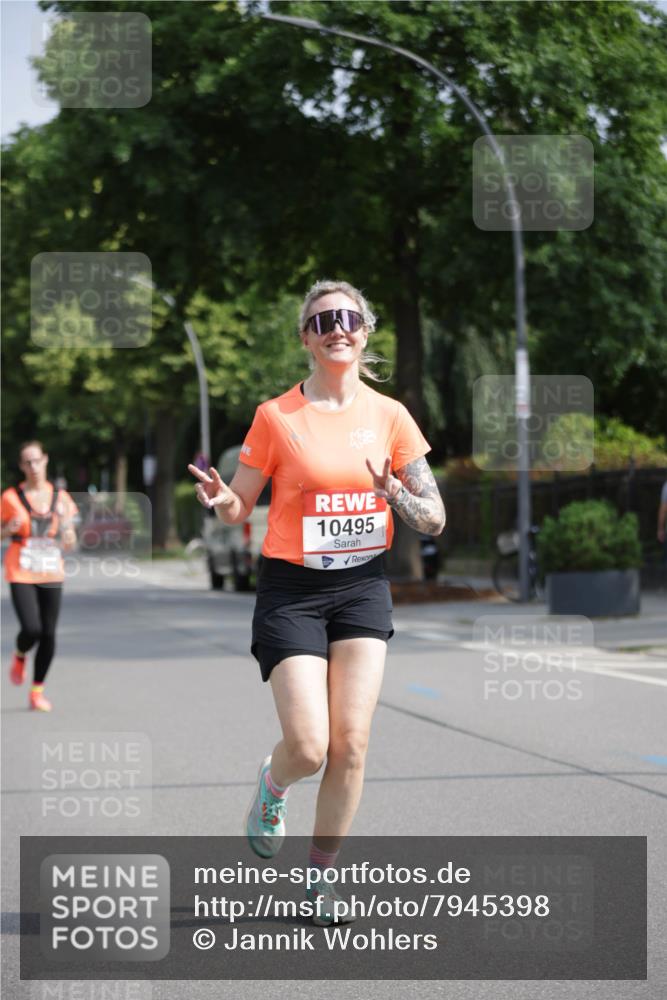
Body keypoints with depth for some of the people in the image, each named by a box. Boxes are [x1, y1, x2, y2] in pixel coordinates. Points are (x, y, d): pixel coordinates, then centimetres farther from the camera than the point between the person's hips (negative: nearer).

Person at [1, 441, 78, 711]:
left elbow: (68, 544, 8)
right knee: (31, 629, -17)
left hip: (51, 573, 3)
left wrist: (69, 538, -15)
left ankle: (37, 691, 16)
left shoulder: (60, 498, 5)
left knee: (49, 633, 1)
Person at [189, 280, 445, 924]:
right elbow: (238, 511, 2)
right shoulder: (276, 416, -3)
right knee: (308, 746, -12)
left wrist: (397, 495, -15)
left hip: (363, 586, 2)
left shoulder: (389, 416, 3)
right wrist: (220, 499, -21)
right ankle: (272, 784, 26)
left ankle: (321, 876, 11)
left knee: (350, 742, -7)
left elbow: (434, 519, 5)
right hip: (291, 588, -2)